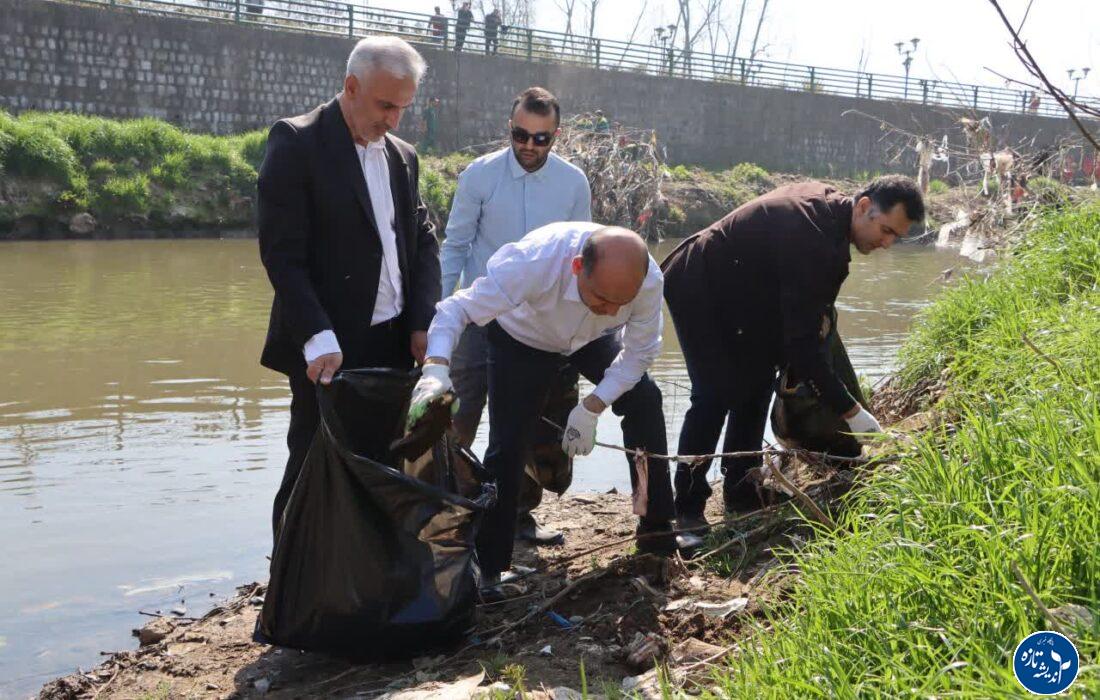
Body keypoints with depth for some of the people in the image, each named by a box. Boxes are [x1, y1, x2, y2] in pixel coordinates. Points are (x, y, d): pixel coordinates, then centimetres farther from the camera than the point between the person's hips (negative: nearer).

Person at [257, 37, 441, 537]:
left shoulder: (403, 157, 14)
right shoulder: (296, 142, -7)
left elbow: (423, 242, 13)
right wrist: (318, 340, -22)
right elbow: (281, 252, -14)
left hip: (394, 344, 6)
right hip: (329, 348, -6)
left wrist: (423, 323, -1)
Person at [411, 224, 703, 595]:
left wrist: (591, 408, -27)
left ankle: (657, 530, 5)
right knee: (507, 443, -10)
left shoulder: (648, 279, -34)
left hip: (593, 339, 3)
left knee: (644, 400, -10)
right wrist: (436, 368, -62)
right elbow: (455, 309, -43)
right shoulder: (533, 259, -45)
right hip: (521, 338, -3)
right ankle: (489, 567, 4)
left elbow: (640, 351, -19)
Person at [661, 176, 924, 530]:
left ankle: (741, 495, 15)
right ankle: (687, 509, -7)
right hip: (697, 289, -10)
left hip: (733, 291, 10)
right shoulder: (811, 238, -32)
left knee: (756, 384, 7)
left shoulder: (827, 200, -3)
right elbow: (802, 339, -33)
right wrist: (850, 411, -30)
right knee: (717, 393, -15)